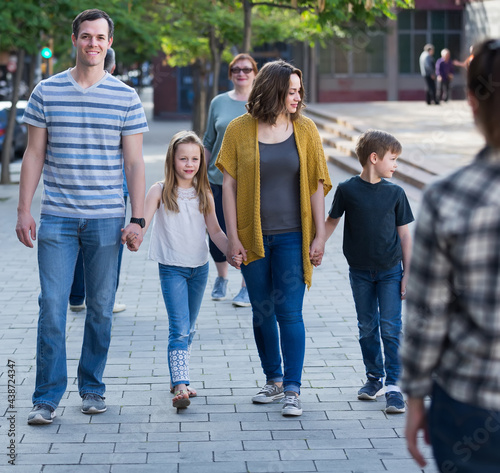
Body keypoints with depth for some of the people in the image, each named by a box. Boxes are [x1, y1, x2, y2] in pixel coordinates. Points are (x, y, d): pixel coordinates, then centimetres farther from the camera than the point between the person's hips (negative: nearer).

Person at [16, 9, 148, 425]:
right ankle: (47, 397, 1)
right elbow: (34, 155, 6)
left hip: (106, 219, 0)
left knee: (100, 308, 7)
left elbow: (134, 164, 4)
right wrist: (23, 211, 0)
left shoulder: (126, 98, 3)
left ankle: (92, 388, 21)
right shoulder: (47, 92, 4)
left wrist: (137, 220, -2)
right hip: (57, 218, 0)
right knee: (52, 306, -5)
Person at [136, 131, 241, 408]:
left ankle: (178, 378, 27)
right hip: (172, 268, -4)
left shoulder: (204, 194, 5)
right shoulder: (160, 192, -6)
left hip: (199, 268, 4)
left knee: (188, 329, 14)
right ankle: (180, 386, -21)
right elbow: (143, 222, -13)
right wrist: (134, 235, -35)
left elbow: (214, 231, 7)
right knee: (179, 328, -15)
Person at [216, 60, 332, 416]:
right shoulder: (240, 130, -1)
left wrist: (319, 236, -1)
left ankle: (293, 390, -1)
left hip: (292, 237, -1)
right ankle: (274, 381, 26)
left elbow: (317, 185, 3)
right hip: (254, 237, 1)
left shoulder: (305, 130, 1)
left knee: (290, 313, -5)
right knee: (262, 313, 10)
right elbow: (229, 184, 0)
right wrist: (233, 236, -4)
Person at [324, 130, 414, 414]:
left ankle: (393, 385, -1)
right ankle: (375, 378, 23)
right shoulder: (347, 190, -7)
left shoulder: (395, 193, -3)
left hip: (390, 271, 0)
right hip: (360, 272, 1)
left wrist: (407, 273, -1)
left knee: (391, 328, -6)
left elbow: (404, 234, 1)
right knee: (367, 327, 10)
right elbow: (332, 221, 8)